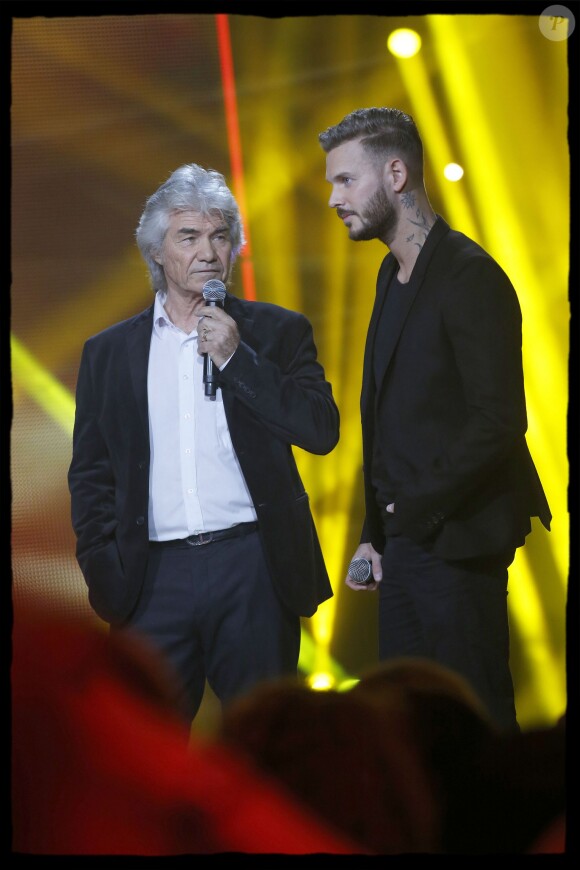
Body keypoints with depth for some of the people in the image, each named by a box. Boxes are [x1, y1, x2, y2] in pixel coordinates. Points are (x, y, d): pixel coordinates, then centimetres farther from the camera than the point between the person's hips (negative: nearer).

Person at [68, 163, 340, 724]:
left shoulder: (278, 332, 9)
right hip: (156, 580, 1)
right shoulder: (108, 352, 13)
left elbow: (322, 430, -3)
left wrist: (236, 358, -8)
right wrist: (102, 571, 2)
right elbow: (91, 475, 15)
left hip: (254, 570, -1)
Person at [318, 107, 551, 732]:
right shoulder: (394, 275, 15)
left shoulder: (470, 275, -13)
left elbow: (499, 420, -19)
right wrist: (374, 533, 13)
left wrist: (418, 507, -15)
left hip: (456, 540, -9)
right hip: (404, 538, 9)